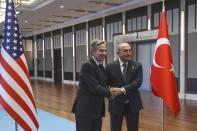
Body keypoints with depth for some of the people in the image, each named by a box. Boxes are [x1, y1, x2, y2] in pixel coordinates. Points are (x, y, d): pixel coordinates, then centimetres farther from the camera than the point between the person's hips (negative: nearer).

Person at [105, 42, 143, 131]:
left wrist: (123, 90, -26)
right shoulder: (110, 67, -2)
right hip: (116, 104, -1)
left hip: (132, 105, 1)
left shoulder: (137, 66, -1)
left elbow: (138, 82, -14)